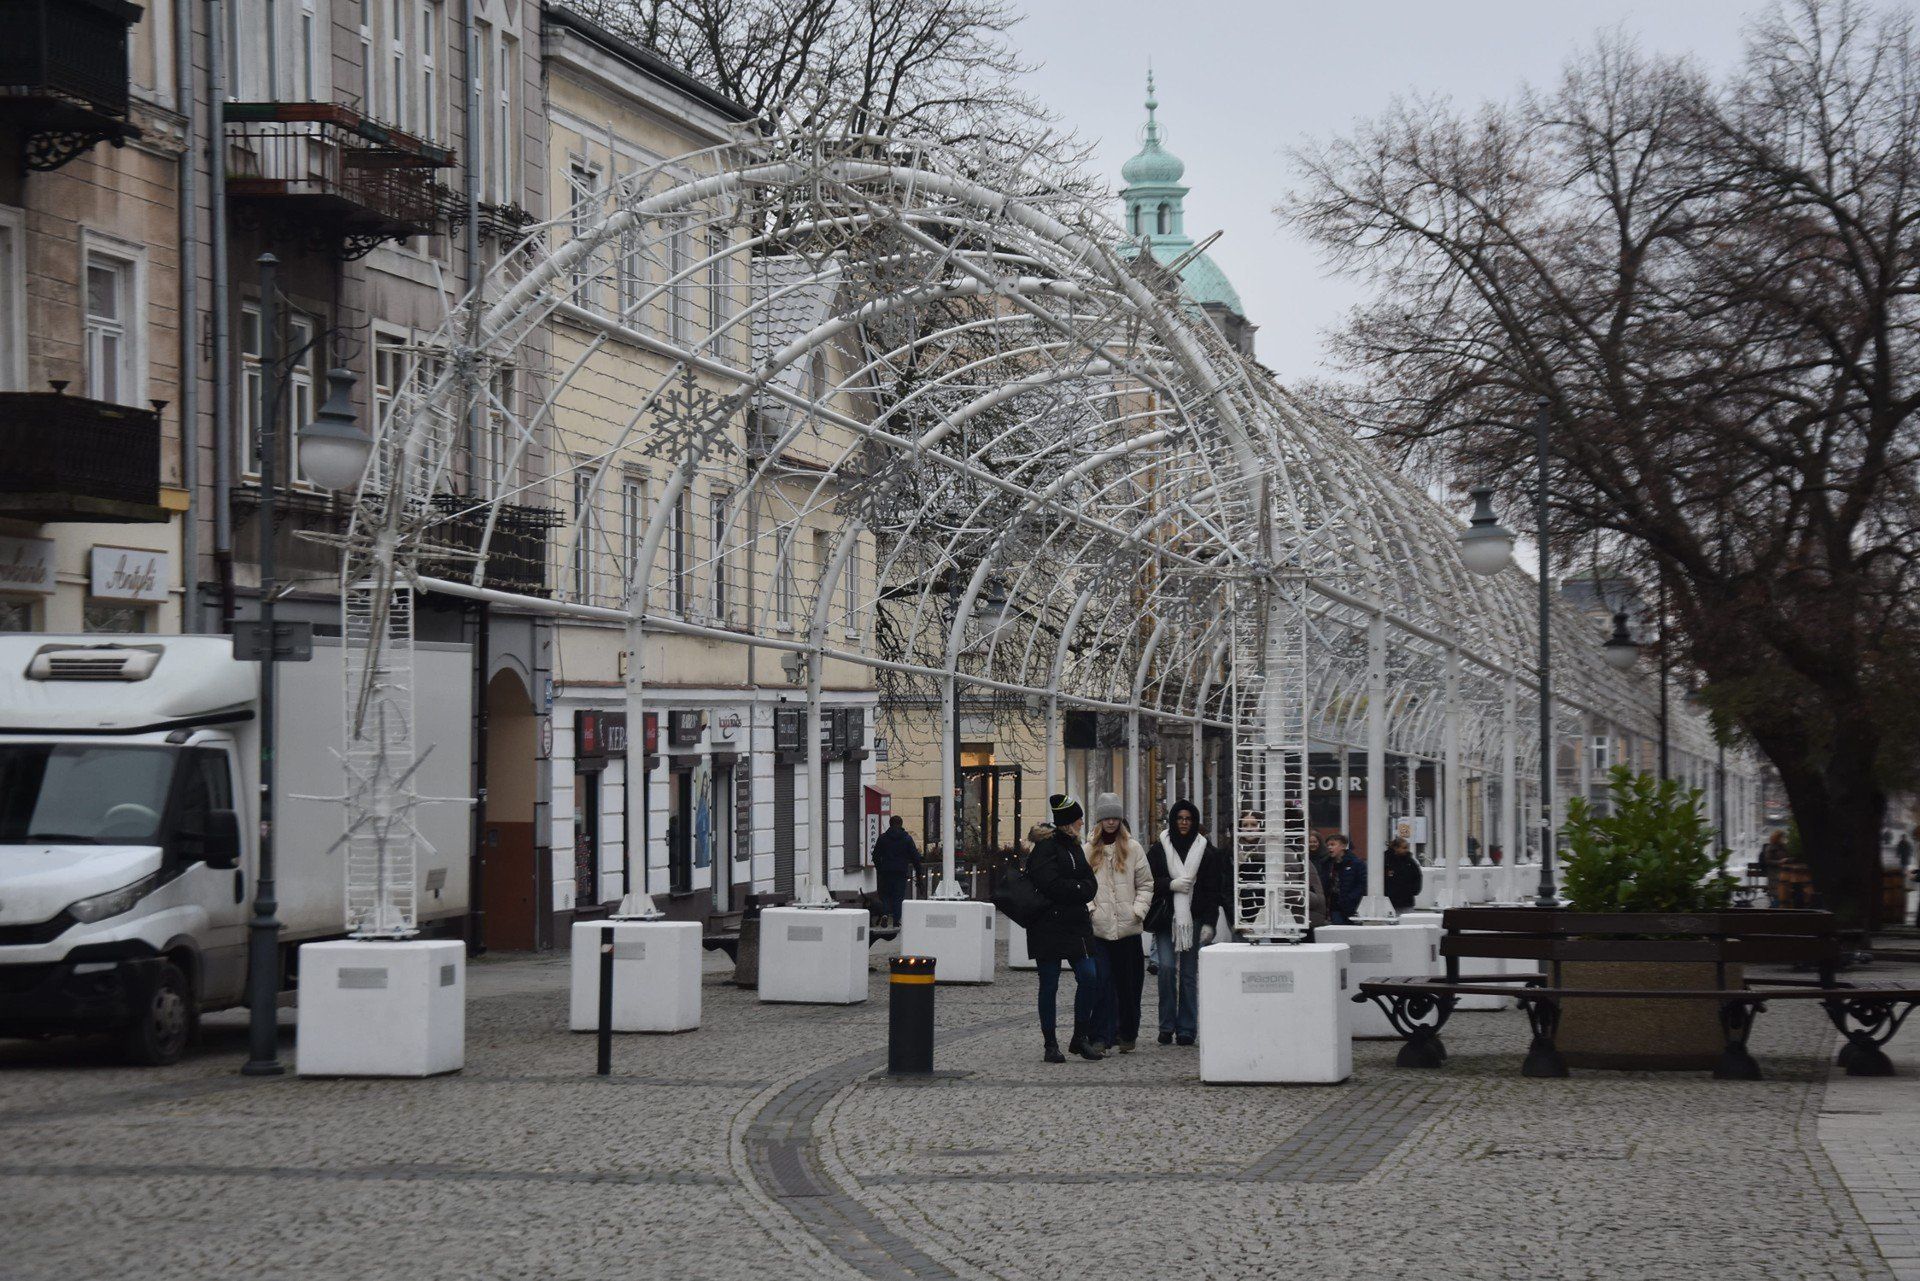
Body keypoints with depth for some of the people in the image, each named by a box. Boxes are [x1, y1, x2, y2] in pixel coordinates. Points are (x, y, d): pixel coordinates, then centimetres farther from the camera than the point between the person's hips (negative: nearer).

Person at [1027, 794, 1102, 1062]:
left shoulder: (1074, 846, 15)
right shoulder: (1046, 847, -9)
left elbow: (1091, 885, 8)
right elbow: (1051, 885, -21)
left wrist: (1070, 891, -9)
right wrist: (1079, 889, -10)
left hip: (1076, 924, 7)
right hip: (1048, 927, -7)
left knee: (1089, 977, -4)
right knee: (1049, 985, 1)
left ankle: (1079, 1038, 9)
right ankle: (1051, 1044, 7)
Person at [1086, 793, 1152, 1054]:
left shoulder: (1133, 848, 7)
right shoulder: (1088, 851, 8)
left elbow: (1145, 884, 9)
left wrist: (1139, 910, -4)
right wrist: (1088, 907, -8)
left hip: (1128, 927, 1)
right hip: (1098, 928, -1)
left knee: (1128, 983, 7)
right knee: (1101, 983, -10)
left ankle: (1127, 1036, 19)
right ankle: (1101, 1036, -11)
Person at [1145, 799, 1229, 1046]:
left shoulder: (1205, 851, 5)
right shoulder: (1159, 849, 6)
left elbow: (1213, 890, 3)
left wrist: (1209, 923, -4)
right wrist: (1170, 884, -14)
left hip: (1194, 920, 0)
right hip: (1166, 920, 0)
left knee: (1189, 973, 1)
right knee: (1167, 967, -12)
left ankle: (1187, 1029, 7)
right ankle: (1167, 1026, -3)